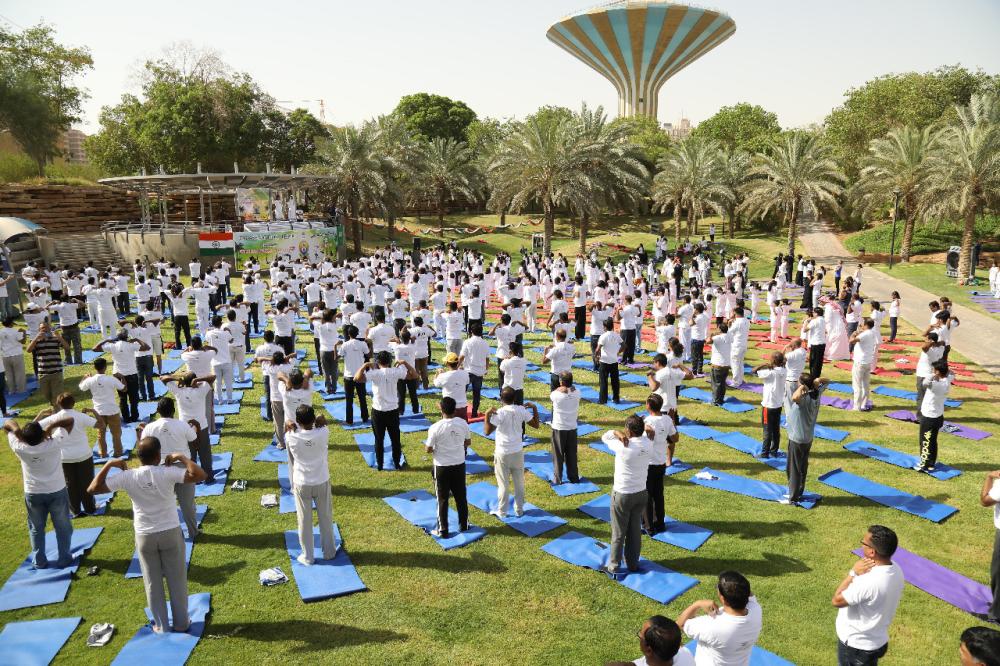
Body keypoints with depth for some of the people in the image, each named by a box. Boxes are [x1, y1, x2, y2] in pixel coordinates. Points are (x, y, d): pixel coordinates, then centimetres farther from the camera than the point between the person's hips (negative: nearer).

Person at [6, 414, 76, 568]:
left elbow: (7, 424, -5)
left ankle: (39, 561, 26)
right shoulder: (54, 444, -23)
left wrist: (17, 430, -23)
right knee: (62, 527, 14)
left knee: (36, 528, 19)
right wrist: (50, 426, -25)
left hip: (32, 494, 2)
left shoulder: (20, 448, -18)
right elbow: (70, 420, -18)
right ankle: (64, 559, 21)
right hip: (57, 492, -2)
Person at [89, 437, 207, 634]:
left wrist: (108, 464, -3)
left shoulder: (127, 477, -12)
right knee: (177, 580, 13)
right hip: (170, 533, -1)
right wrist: (182, 457, -16)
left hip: (144, 536, 2)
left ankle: (161, 625, 25)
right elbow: (199, 475, -27)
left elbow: (93, 489, -8)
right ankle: (181, 623, 24)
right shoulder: (167, 473, -19)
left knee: (153, 582, 16)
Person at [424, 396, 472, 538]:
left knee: (442, 499, 10)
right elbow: (468, 442, 6)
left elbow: (429, 449, -12)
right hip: (459, 465, 3)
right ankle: (463, 525, 31)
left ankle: (443, 530, 17)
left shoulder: (435, 427, -20)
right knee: (461, 497, 18)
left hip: (442, 467, -3)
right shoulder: (463, 423, -8)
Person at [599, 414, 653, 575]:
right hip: (641, 493, 5)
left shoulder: (623, 447, -25)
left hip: (622, 494, -5)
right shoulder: (648, 444, -10)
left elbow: (605, 437, -8)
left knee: (618, 533, 9)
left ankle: (613, 567, 19)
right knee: (635, 530, 18)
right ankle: (633, 564, 31)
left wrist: (617, 433, -18)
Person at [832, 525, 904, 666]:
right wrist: (858, 574, -13)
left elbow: (837, 600, -22)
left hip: (856, 645, -7)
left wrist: (853, 573, -20)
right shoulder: (895, 571, -9)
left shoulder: (869, 581, -37)